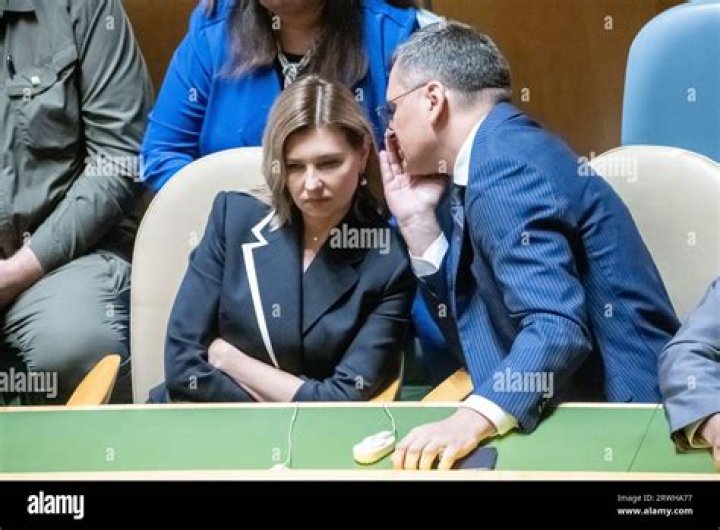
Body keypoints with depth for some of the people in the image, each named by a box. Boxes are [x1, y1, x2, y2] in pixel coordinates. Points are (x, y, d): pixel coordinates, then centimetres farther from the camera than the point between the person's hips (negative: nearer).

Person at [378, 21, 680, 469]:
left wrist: (472, 419, -39)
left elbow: (557, 326, -28)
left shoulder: (503, 162, -17)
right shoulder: (487, 159, 11)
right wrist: (417, 220, 5)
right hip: (574, 410, 8)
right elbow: (470, 328, 10)